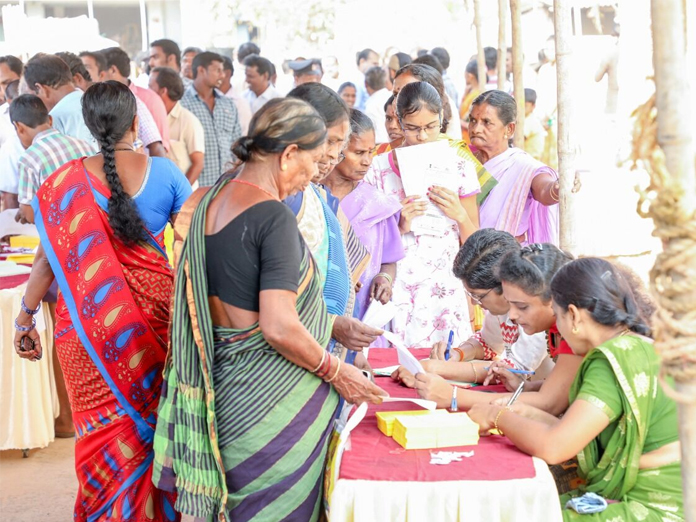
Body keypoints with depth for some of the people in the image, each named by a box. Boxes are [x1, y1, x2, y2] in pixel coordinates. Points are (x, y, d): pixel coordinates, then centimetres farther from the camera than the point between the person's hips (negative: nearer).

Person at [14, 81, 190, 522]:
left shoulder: (66, 182, -7)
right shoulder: (164, 173, -5)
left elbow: (51, 258, -5)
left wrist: (26, 319, 6)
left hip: (88, 318, -1)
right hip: (153, 310, 1)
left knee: (103, 423, 12)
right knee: (151, 416, 17)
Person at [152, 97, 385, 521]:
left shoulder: (214, 199, 7)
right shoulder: (274, 218, -20)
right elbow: (280, 329, -24)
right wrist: (336, 372, -9)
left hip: (225, 382, 8)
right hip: (271, 396, -8)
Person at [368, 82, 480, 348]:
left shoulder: (460, 169, 5)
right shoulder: (380, 168, 1)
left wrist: (460, 215, -10)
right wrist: (399, 226, -13)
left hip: (445, 289, 1)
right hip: (396, 289, -1)